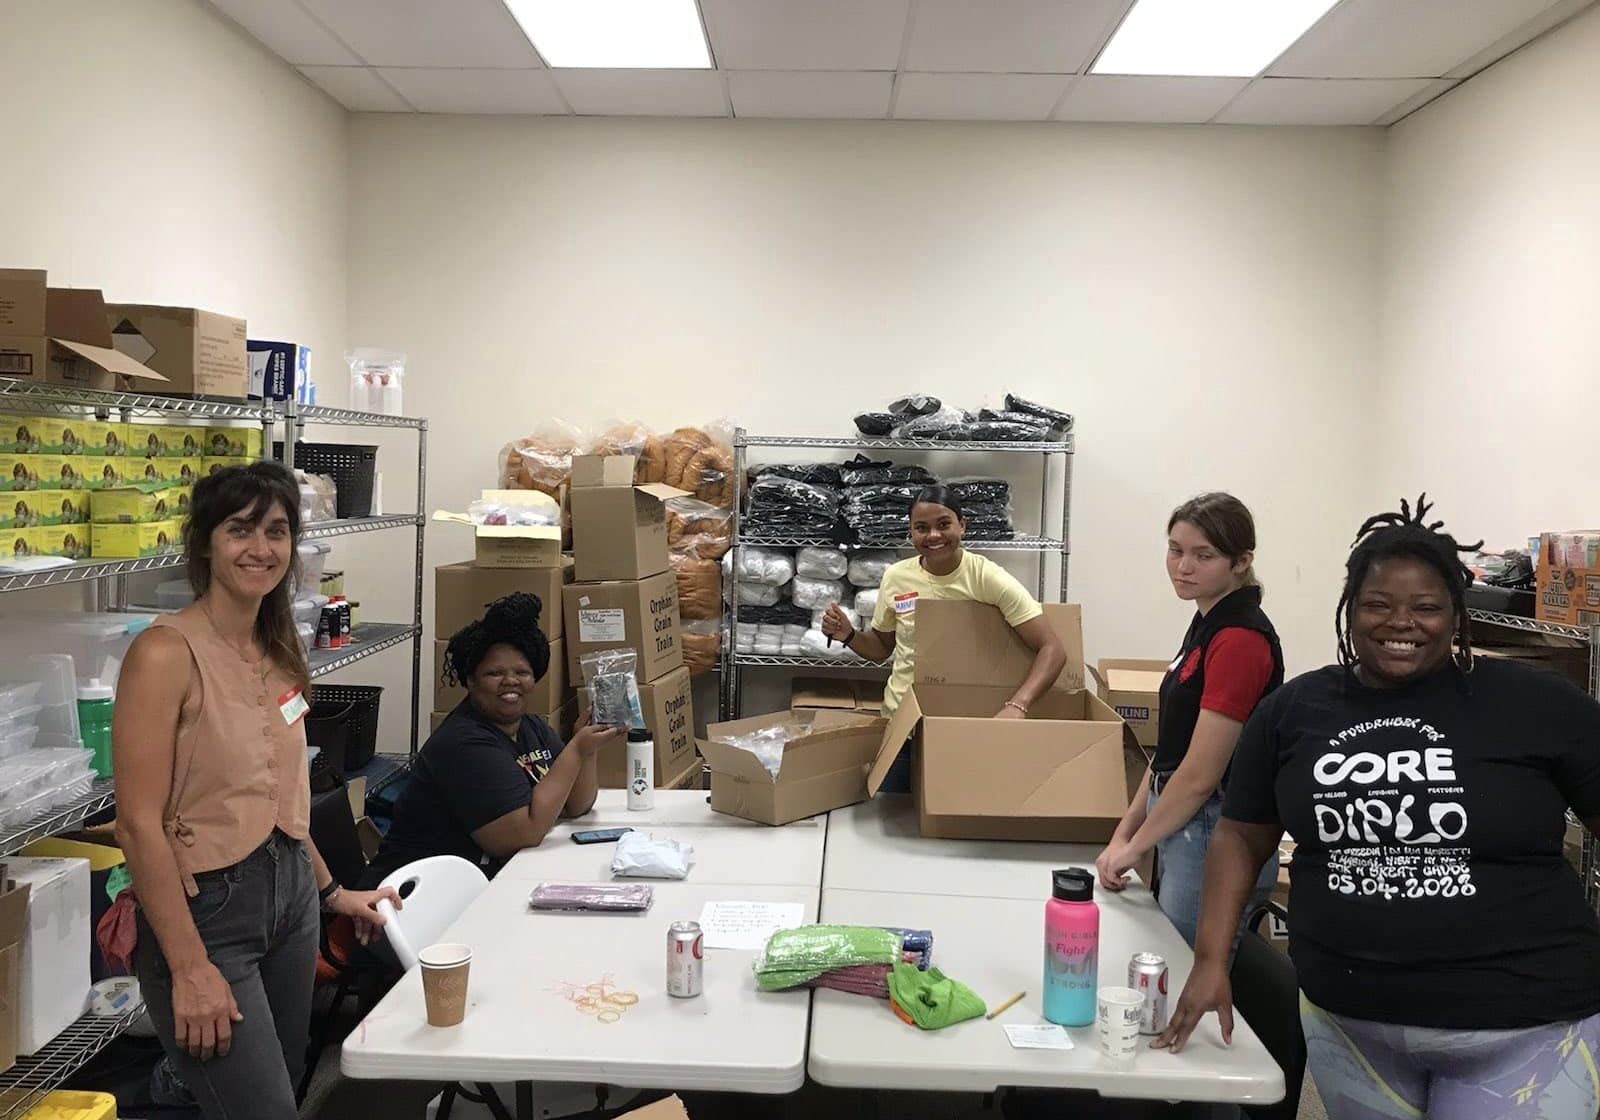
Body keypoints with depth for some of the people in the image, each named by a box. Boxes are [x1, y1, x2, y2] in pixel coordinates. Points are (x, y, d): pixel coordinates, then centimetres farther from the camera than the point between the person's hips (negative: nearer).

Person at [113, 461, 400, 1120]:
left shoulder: (278, 652, 6)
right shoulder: (167, 653, -16)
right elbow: (140, 824, -18)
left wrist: (330, 891, 16)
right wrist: (189, 970, -19)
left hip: (290, 891, 8)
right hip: (204, 908, -7)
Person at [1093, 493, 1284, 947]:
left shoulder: (1240, 639, -20)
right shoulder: (1207, 625, 10)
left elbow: (1200, 774, -20)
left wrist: (1134, 846, -8)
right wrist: (1125, 832, 12)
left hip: (1213, 836, -9)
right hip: (1181, 825, 9)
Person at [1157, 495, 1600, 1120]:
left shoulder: (1534, 704, -8)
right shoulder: (1294, 711, 0)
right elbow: (1241, 837, 7)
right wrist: (1211, 960, -1)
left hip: (1522, 1033, -3)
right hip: (1346, 1022, 3)